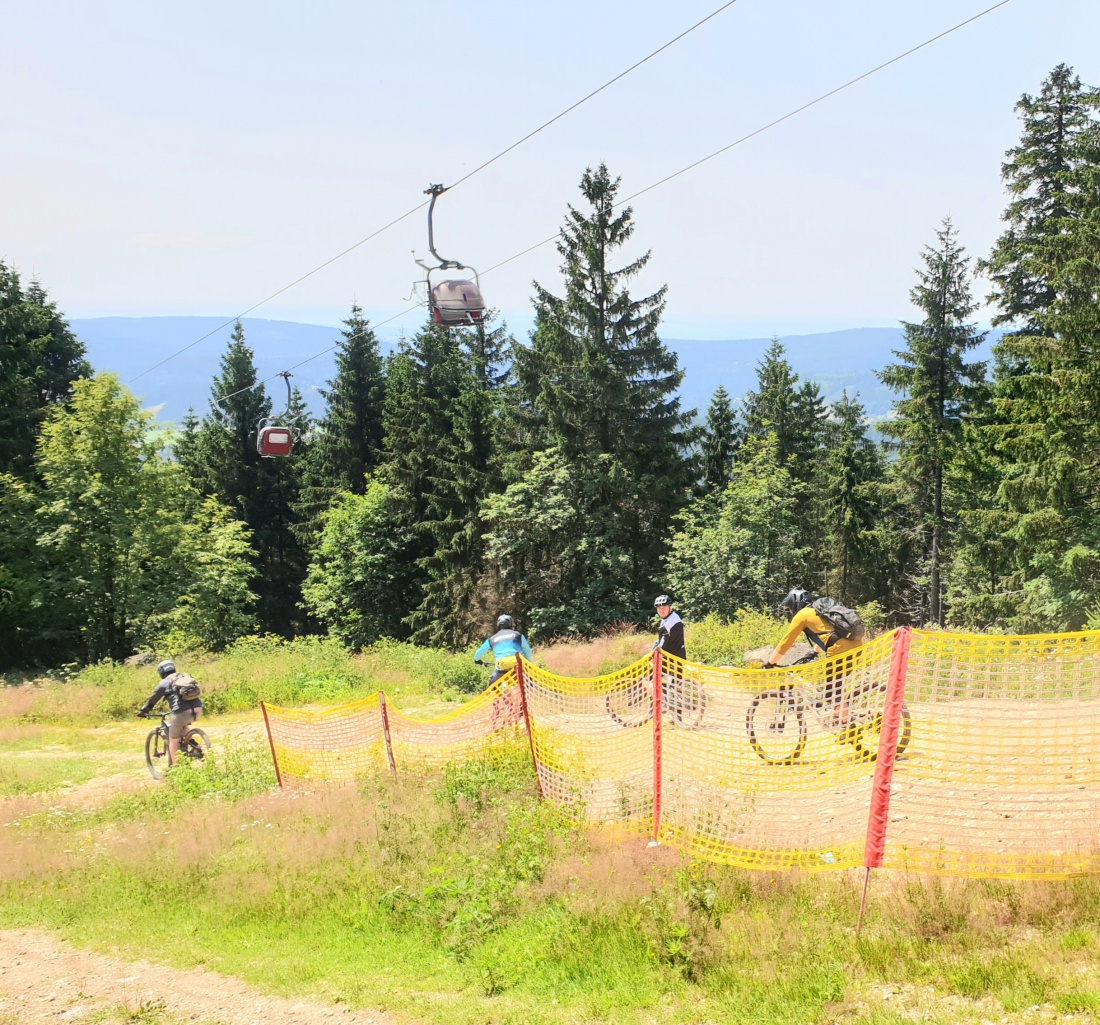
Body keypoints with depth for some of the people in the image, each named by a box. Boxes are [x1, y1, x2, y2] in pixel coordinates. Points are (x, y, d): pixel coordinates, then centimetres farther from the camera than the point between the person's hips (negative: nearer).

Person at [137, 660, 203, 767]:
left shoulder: (164, 683, 9)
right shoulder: (186, 676, 24)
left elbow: (152, 700, 15)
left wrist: (142, 711, 32)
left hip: (182, 712, -5)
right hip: (198, 709, 5)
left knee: (173, 741, 15)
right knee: (184, 724, 38)